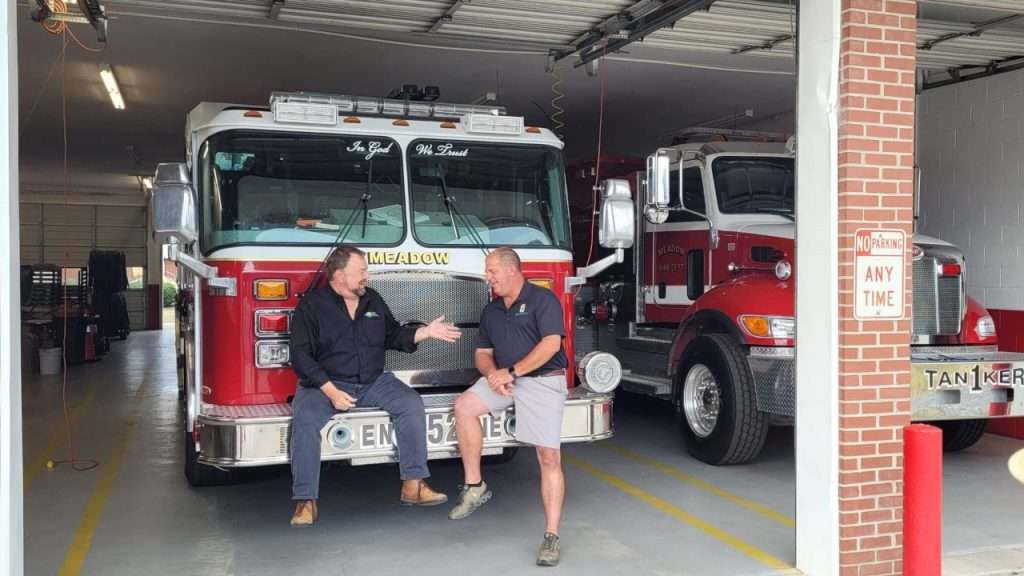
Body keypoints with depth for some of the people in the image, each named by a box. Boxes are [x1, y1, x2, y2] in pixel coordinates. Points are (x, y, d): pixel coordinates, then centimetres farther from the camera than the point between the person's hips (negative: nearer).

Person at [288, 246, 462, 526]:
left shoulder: (373, 300, 11)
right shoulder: (311, 305, -6)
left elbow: (393, 336, 20)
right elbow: (301, 356, -11)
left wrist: (426, 332, 5)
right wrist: (330, 391, -21)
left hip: (374, 382, 4)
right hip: (325, 384, -4)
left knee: (411, 403, -17)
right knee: (305, 419, -31)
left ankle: (413, 485, -14)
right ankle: (306, 501, -23)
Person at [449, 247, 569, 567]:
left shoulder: (542, 299, -5)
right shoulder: (491, 311, 16)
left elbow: (551, 343, -16)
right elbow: (483, 354, 16)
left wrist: (512, 372, -18)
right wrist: (493, 374, -8)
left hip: (543, 380, -6)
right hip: (505, 380, 6)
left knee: (549, 456, -12)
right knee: (464, 406, -17)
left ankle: (552, 537, -8)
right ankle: (474, 487, -6)